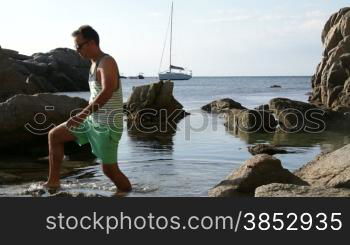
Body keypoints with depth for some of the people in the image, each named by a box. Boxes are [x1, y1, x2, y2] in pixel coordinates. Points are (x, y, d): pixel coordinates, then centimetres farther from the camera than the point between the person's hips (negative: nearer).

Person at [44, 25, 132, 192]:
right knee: (54, 135, 7)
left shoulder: (106, 62, -16)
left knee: (109, 169, -4)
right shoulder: (94, 64, 12)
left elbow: (107, 92, -32)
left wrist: (83, 114, -38)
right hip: (92, 121, 9)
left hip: (108, 125, -9)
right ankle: (53, 182, 11)